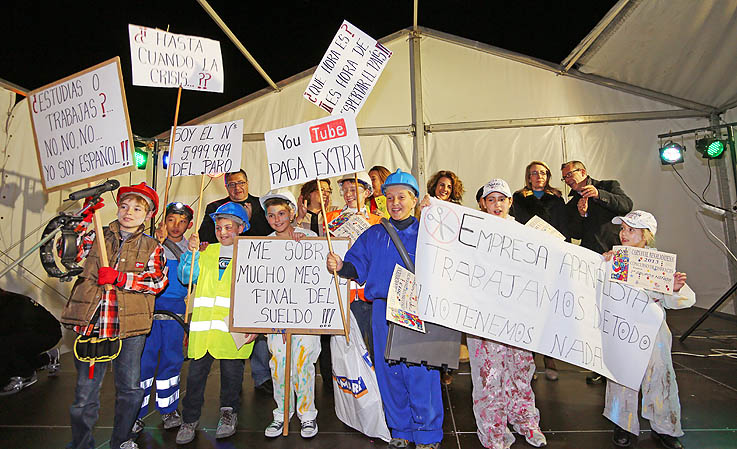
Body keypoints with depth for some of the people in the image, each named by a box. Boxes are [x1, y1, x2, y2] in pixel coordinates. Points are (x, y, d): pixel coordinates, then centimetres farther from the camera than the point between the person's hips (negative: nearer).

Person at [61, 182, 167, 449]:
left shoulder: (152, 247, 6)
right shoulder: (95, 238, 10)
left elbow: (158, 280, -8)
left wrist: (119, 278, -18)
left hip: (130, 328, 0)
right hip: (91, 325, 0)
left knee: (130, 390, 10)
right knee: (85, 393, 7)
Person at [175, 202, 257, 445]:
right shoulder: (206, 252, 14)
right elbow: (185, 277, 8)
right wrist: (191, 252, -5)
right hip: (202, 326, 3)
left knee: (231, 372, 8)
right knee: (196, 373, 7)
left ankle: (229, 412, 32)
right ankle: (190, 420, 26)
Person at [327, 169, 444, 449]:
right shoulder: (373, 235, 11)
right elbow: (357, 267, 8)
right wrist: (339, 266, -10)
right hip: (383, 311, 4)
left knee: (421, 372, 1)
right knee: (389, 372, 12)